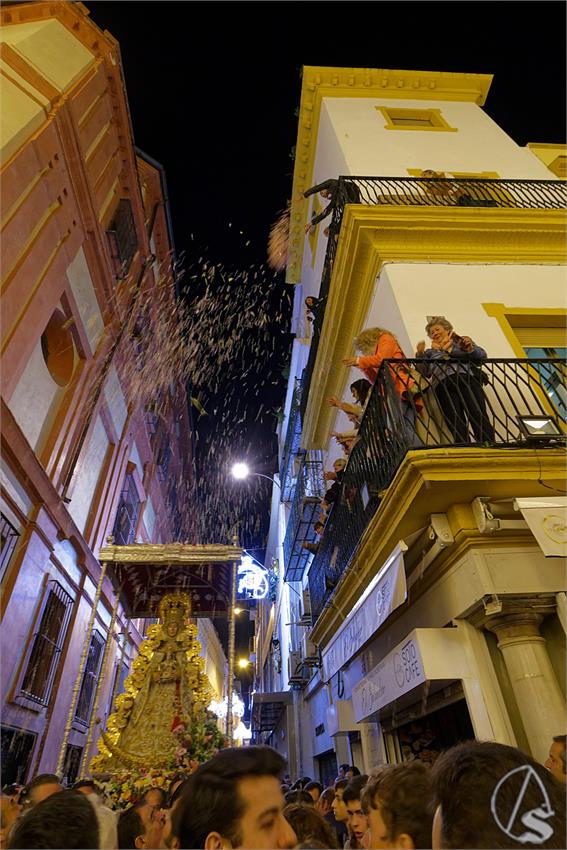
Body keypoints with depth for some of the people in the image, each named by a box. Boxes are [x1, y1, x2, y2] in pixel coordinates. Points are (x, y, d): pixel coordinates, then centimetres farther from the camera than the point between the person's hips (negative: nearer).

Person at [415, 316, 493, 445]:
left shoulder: (463, 341, 30)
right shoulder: (430, 352, 33)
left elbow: (482, 355, 14)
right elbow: (424, 372, 17)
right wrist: (420, 354, 7)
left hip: (468, 379, 0)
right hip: (444, 385, 1)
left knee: (479, 417, -21)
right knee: (456, 424, -19)